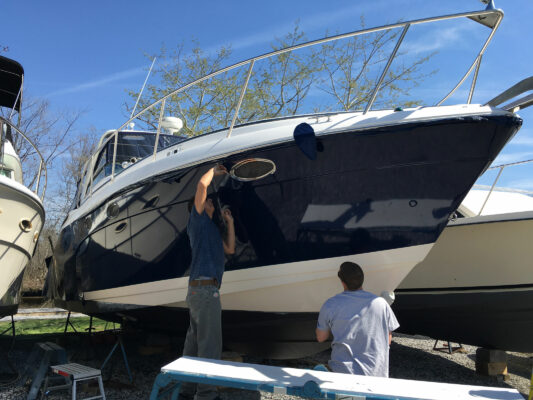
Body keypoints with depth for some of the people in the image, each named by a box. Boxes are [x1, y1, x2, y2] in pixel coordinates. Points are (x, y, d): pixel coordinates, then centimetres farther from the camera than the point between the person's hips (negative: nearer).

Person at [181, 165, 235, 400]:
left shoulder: (212, 228, 27)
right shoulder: (197, 218, 2)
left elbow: (230, 249, 24)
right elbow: (201, 184, -10)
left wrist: (229, 223, 24)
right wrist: (215, 171, 7)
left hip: (197, 290, 9)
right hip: (205, 288, -9)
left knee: (194, 341, 13)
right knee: (210, 344, -8)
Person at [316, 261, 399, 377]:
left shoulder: (330, 305, -7)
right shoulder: (381, 303, -2)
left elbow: (321, 338, 8)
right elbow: (388, 341, 10)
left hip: (343, 372, -3)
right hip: (376, 374, 3)